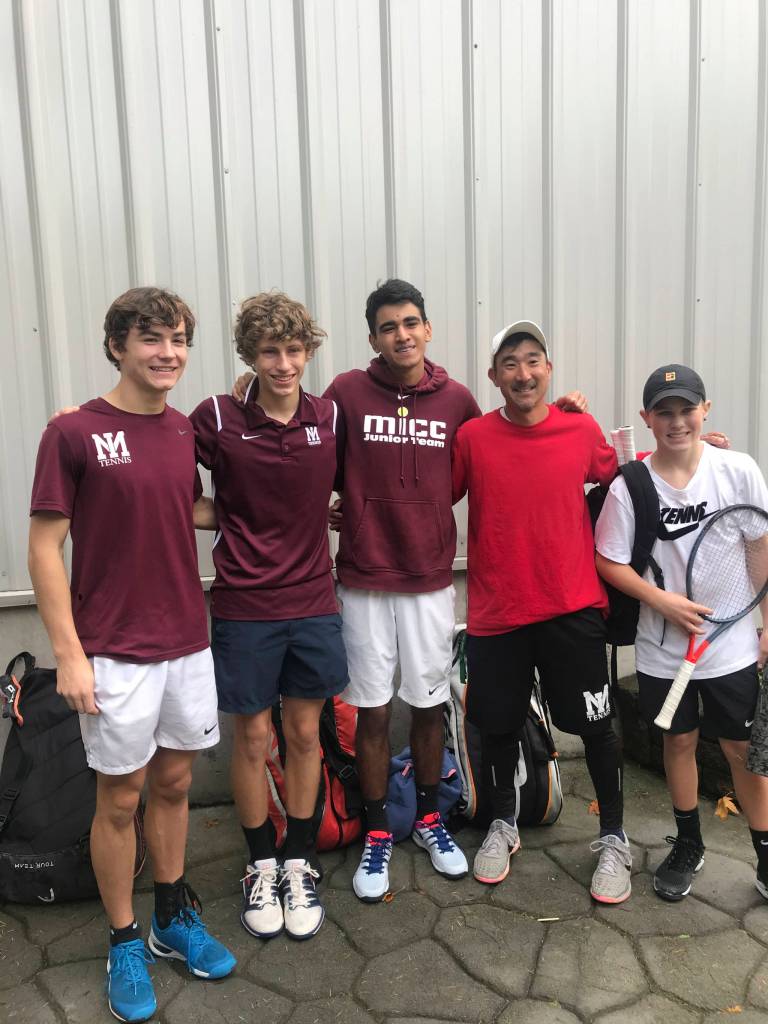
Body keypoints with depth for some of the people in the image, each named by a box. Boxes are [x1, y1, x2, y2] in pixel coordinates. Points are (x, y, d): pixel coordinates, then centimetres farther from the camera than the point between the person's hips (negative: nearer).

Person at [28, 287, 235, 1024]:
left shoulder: (184, 431, 5)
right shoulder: (73, 433, -11)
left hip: (188, 644, 5)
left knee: (174, 783, 17)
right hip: (115, 654, -5)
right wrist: (68, 653, -14)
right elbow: (45, 547, -11)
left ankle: (174, 920, 37)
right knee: (121, 798, 9)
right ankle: (124, 944, 29)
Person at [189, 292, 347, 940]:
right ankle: (262, 866, 29)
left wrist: (319, 516, 3)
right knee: (253, 738, 9)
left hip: (314, 602, 3)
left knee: (305, 733, 12)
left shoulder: (330, 418, -1)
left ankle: (300, 864, 29)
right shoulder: (217, 420, -10)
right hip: (245, 608, -2)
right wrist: (233, 522, -5)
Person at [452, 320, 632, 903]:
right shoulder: (473, 437, -4)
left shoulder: (582, 430, -2)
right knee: (499, 726, 14)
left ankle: (614, 840, 30)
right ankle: (503, 827, 38)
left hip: (572, 608, 0)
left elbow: (617, 475, 15)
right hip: (496, 612, 0)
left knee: (595, 725, 8)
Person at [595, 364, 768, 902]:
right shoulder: (629, 486, -9)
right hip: (663, 647, 1)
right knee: (679, 741, 15)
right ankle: (688, 846, 36)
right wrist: (663, 601, -17)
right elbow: (610, 562, -5)